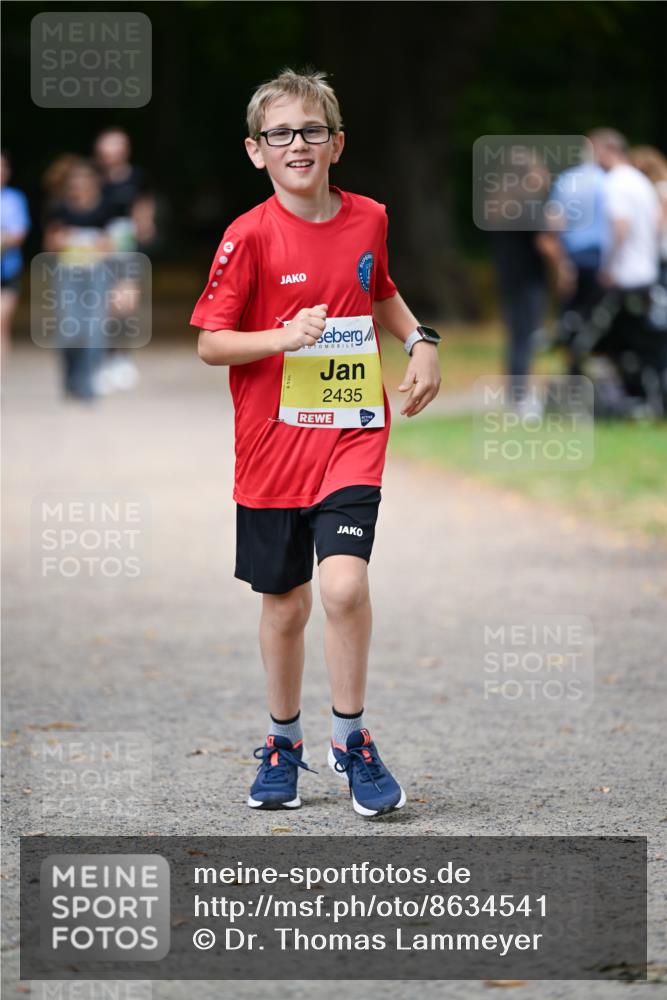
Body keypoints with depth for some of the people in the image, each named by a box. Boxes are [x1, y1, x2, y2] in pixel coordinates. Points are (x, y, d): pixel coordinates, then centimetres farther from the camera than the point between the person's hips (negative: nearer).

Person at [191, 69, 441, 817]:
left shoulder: (368, 220, 3)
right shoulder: (249, 236, -8)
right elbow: (210, 344, -7)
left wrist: (420, 340, 8)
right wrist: (284, 336, -22)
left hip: (352, 434, 1)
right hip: (273, 444, -1)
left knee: (344, 583, -18)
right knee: (285, 602, 10)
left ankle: (350, 740, -1)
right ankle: (283, 743, 30)